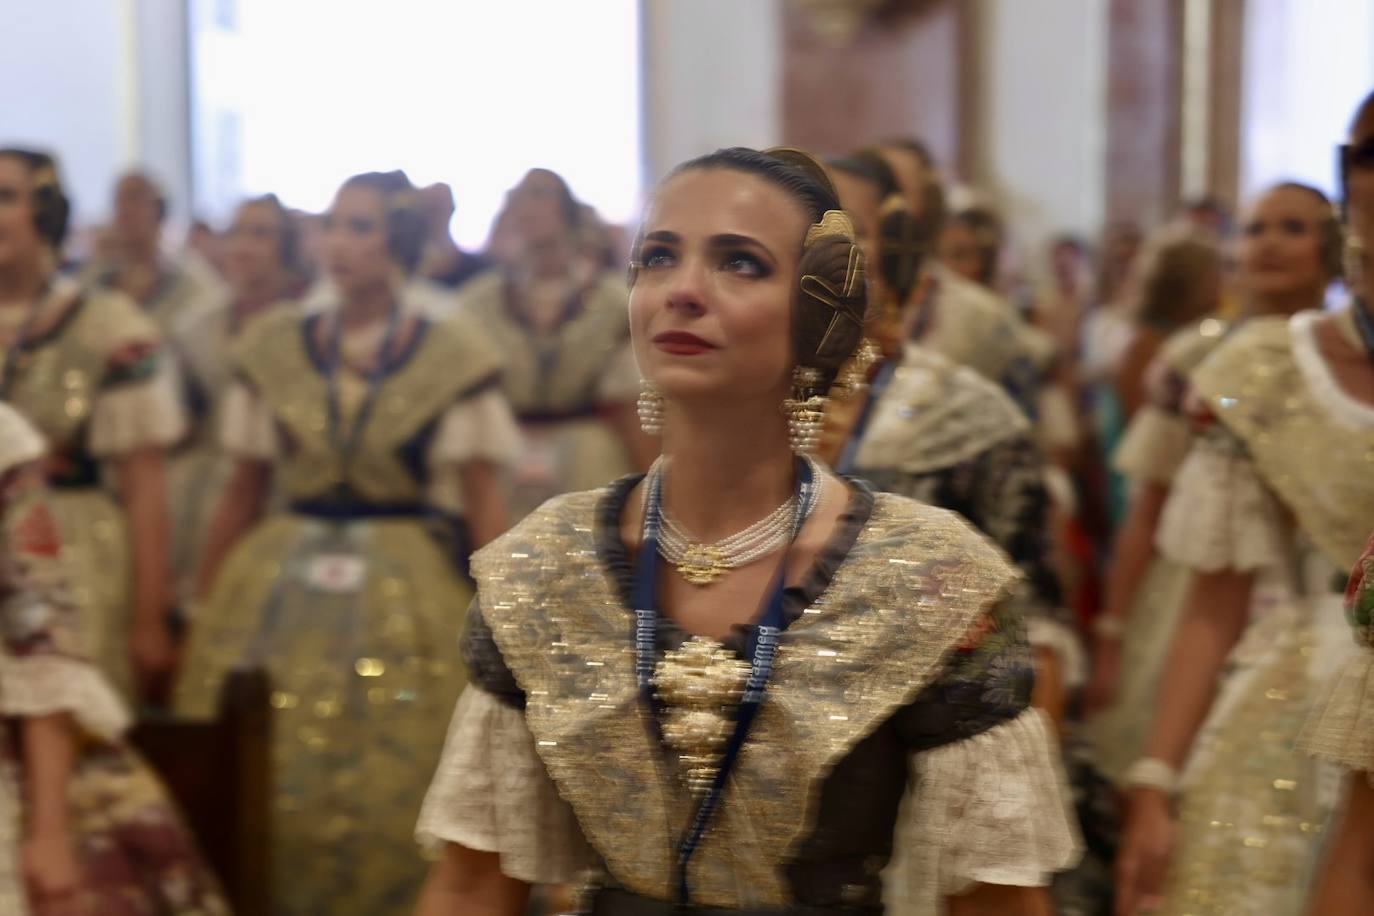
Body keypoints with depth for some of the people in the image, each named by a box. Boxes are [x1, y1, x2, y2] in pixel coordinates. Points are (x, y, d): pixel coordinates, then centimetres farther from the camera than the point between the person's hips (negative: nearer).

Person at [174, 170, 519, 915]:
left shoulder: (454, 360, -2)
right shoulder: (274, 350, 6)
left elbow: (484, 505, -2)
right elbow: (243, 492, 10)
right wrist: (203, 616, 8)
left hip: (407, 600, -2)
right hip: (279, 593, 3)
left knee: (391, 793, -1)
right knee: (264, 789, 2)